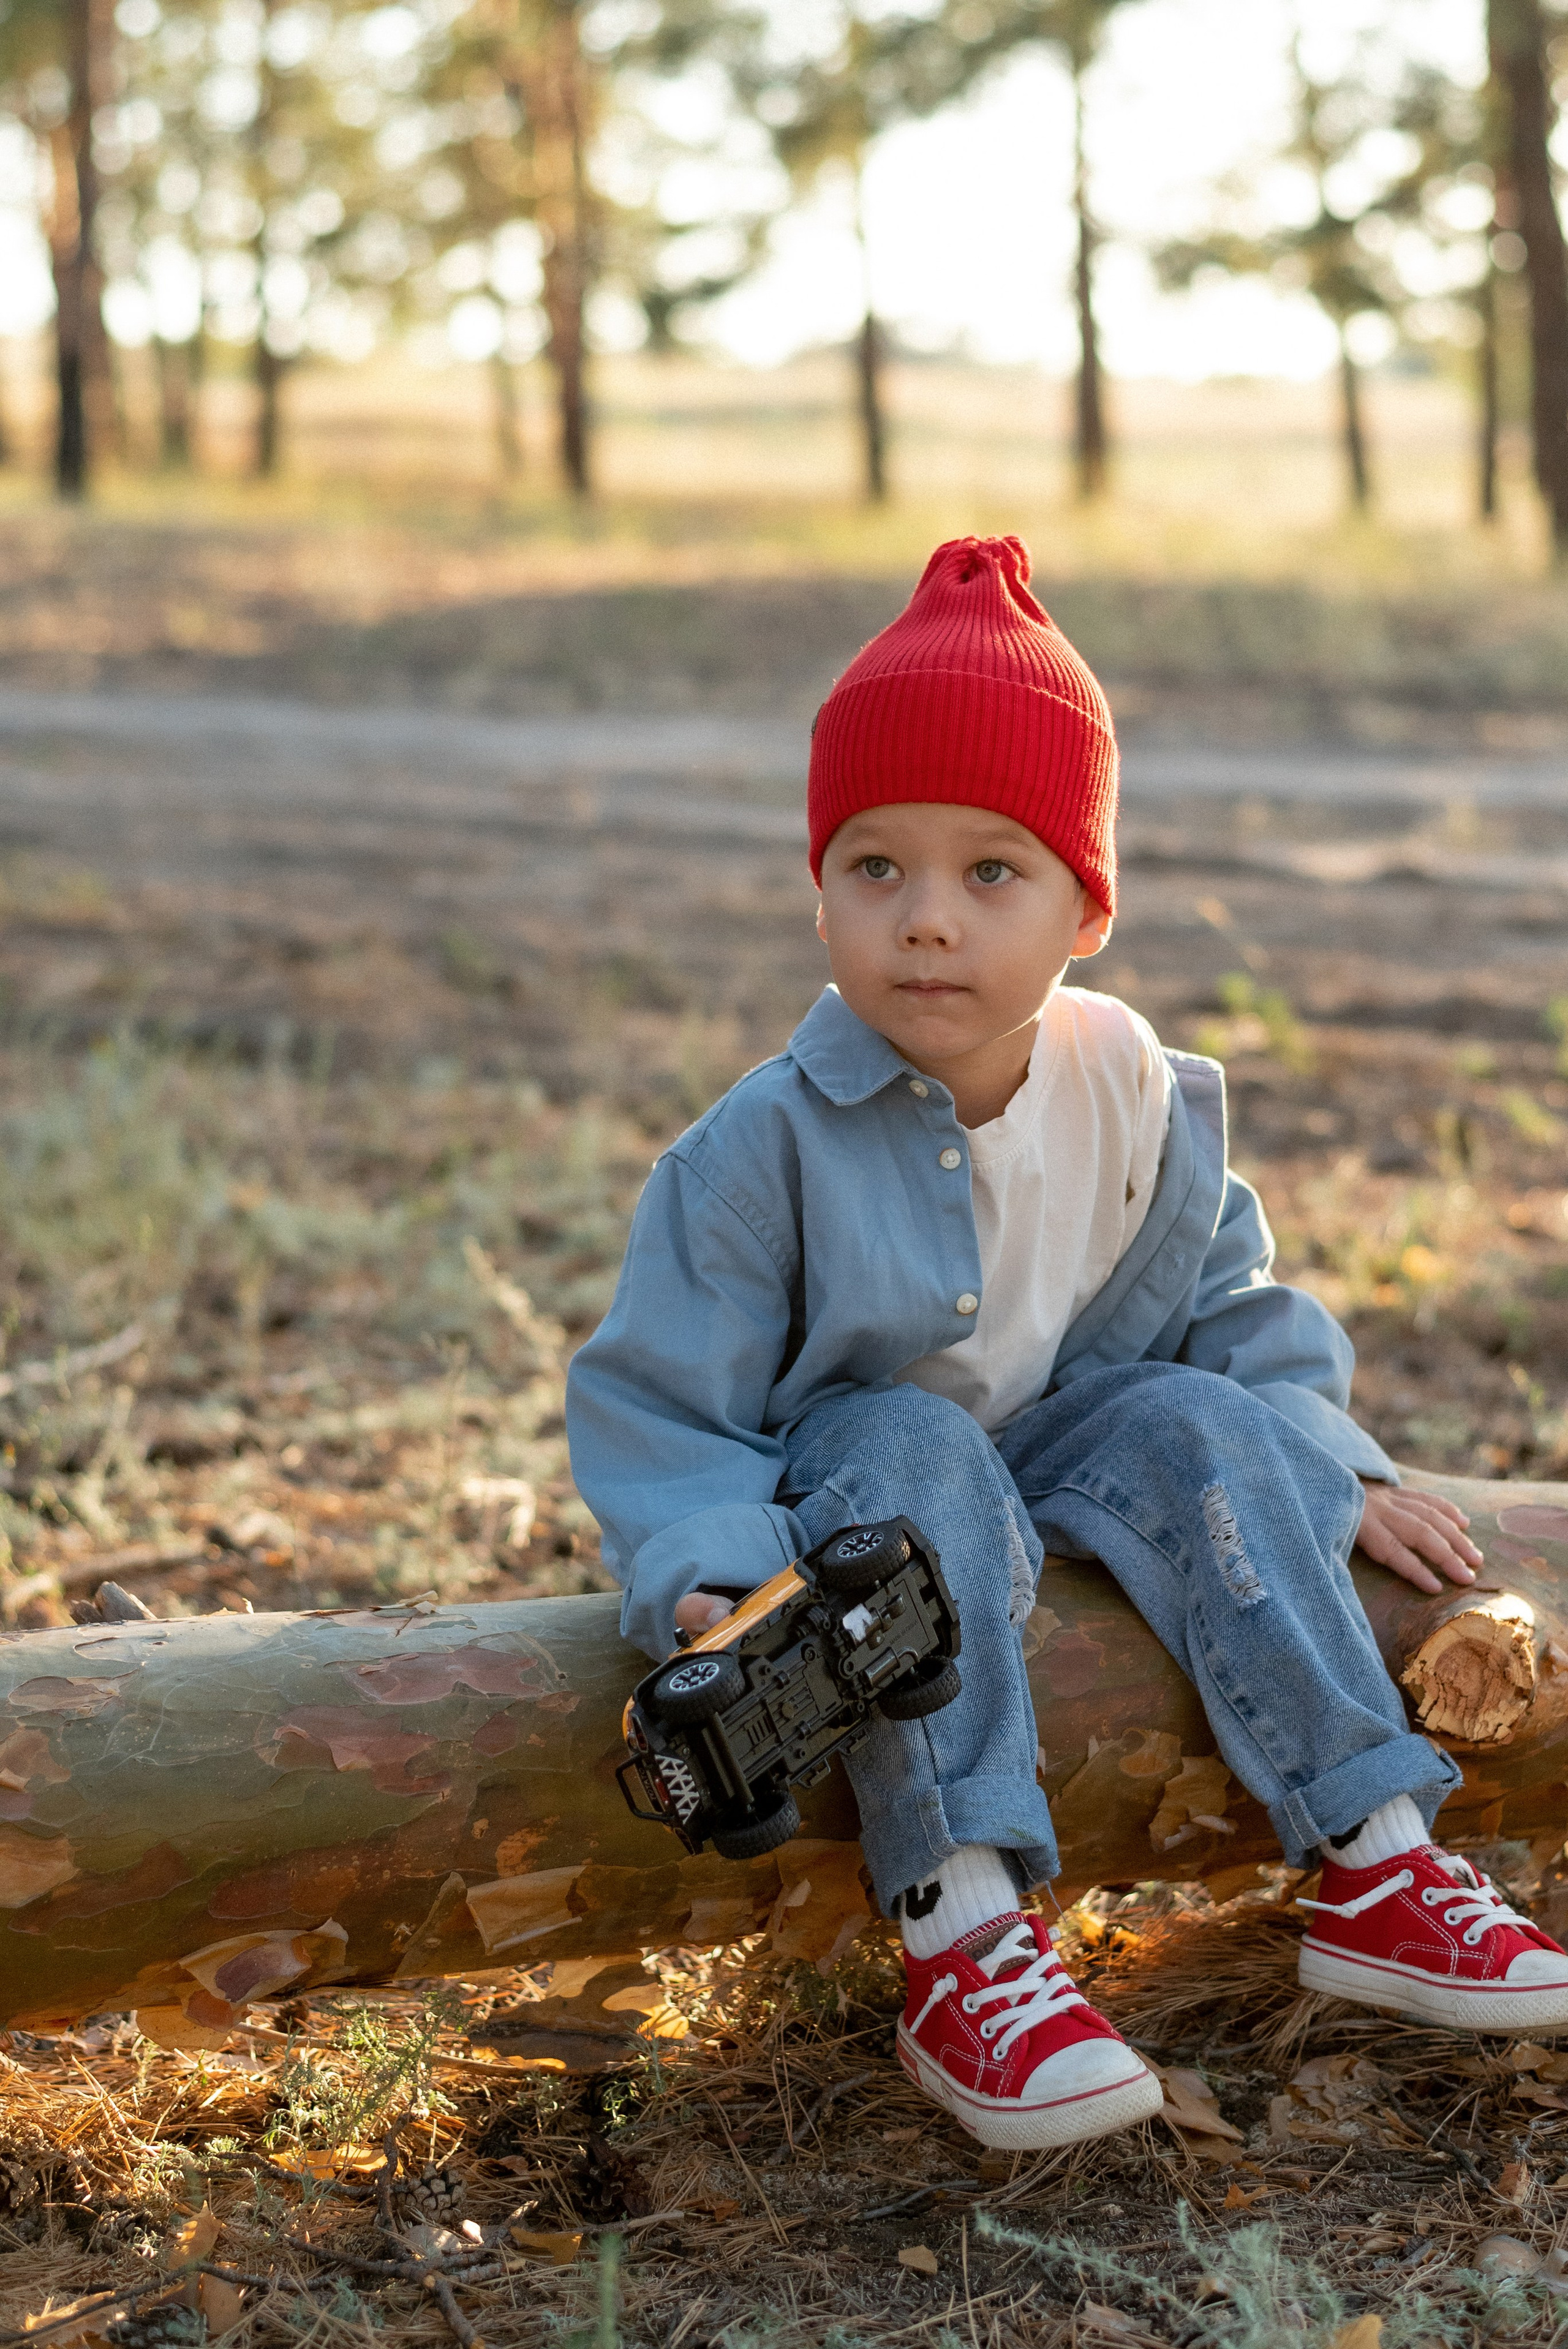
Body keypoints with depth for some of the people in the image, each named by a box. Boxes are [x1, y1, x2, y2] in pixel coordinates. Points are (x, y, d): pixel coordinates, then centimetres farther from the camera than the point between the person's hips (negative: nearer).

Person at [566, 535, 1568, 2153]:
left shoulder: (1143, 1102, -6)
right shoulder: (767, 1147, -20)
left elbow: (1235, 1313, 10)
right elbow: (656, 1398, -17)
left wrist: (1332, 1471, -1)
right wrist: (708, 1581, -32)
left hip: (1065, 1460, 4)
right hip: (847, 1493, -4)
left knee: (1197, 1428, -22)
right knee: (913, 1457, -33)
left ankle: (1372, 1864, -18)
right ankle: (960, 1931, -41)